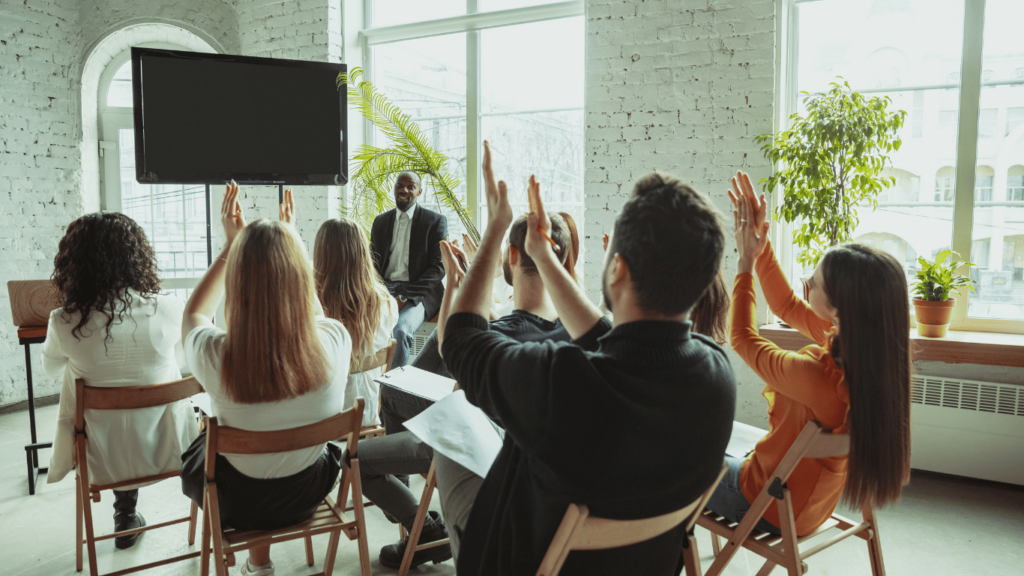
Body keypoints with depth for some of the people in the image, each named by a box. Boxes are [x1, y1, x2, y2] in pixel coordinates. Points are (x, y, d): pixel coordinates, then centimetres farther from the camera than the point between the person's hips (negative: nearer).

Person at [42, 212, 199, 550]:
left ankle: (126, 515, 45)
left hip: (103, 460, 1)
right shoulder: (168, 310, -18)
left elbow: (51, 369, 7)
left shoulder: (65, 323, -18)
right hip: (165, 451, 0)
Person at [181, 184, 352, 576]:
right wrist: (291, 243, 6)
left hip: (238, 504, -1)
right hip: (308, 495, 2)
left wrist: (232, 244, -1)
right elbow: (314, 312, 0)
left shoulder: (214, 356, -32)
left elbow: (194, 313, -5)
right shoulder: (335, 343, -28)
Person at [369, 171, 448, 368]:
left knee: (401, 330, -33)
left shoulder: (435, 221, 4)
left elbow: (439, 267, -3)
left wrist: (406, 295, -14)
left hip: (418, 293, -3)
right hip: (384, 289, 4)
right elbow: (373, 263, 17)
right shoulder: (380, 221, 18)